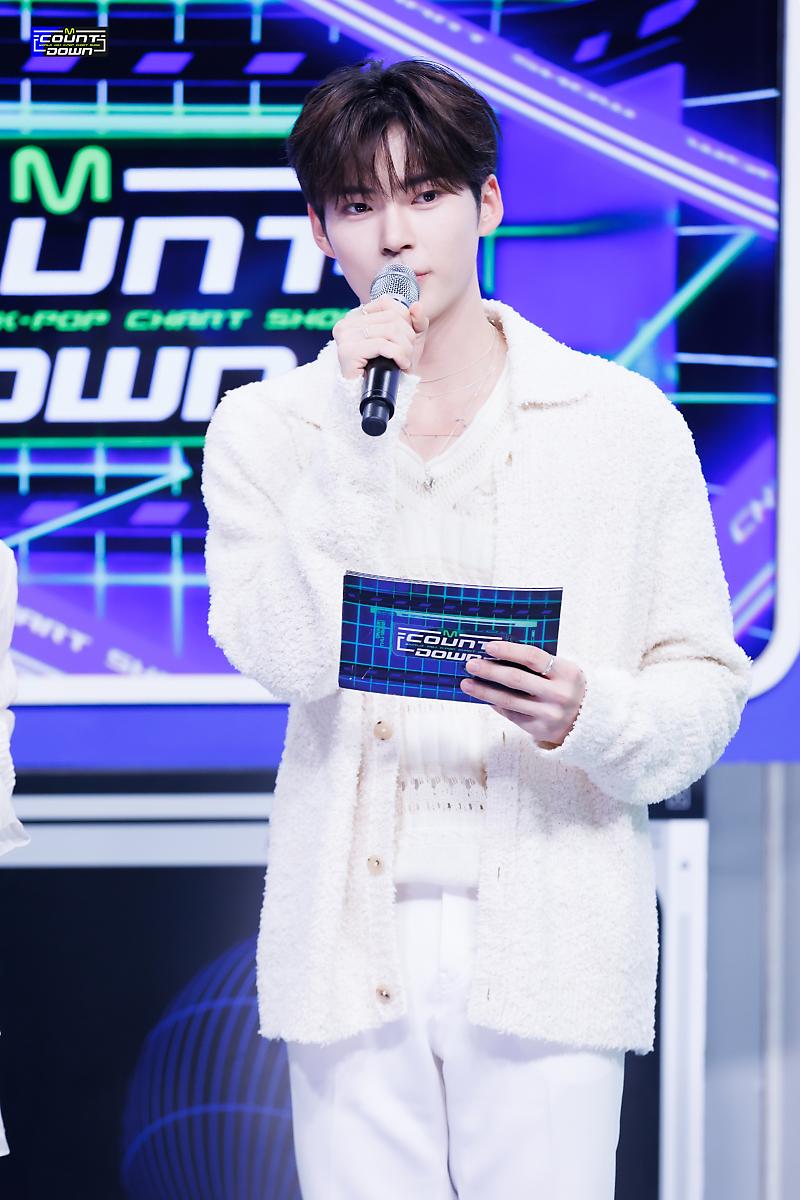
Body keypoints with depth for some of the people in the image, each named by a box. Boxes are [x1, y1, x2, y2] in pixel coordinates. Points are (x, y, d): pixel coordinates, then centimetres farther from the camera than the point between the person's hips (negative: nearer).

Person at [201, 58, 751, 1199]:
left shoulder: (624, 421, 6)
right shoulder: (265, 428, 8)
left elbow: (706, 685, 5)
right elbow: (280, 654, -8)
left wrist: (590, 717, -16)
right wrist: (356, 434, -13)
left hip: (553, 932, -1)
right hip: (353, 943, 1)